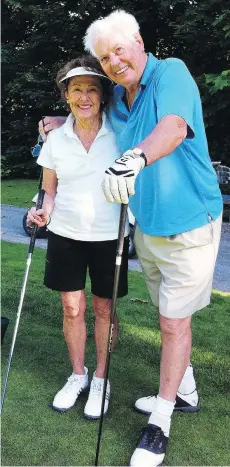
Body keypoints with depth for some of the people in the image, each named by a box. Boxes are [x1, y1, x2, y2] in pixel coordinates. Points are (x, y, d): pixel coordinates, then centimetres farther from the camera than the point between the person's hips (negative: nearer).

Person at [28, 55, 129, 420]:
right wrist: (44, 211, -10)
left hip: (108, 236, -2)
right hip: (66, 235, 2)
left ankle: (100, 379, 26)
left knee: (104, 309, 8)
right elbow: (50, 190, 8)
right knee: (72, 308, 9)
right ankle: (77, 375, 29)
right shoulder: (55, 139, 1)